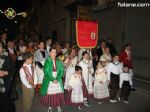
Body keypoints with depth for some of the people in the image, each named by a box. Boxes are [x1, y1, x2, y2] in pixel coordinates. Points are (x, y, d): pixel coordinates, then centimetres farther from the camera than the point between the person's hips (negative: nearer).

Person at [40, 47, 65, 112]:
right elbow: (46, 72, -12)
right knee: (49, 94, 4)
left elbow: (61, 71, 1)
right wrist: (53, 79, -15)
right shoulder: (47, 61, -6)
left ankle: (58, 107, 22)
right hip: (49, 81, -3)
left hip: (58, 80, 3)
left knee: (58, 94, 4)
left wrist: (57, 79, -12)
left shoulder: (58, 61, 4)